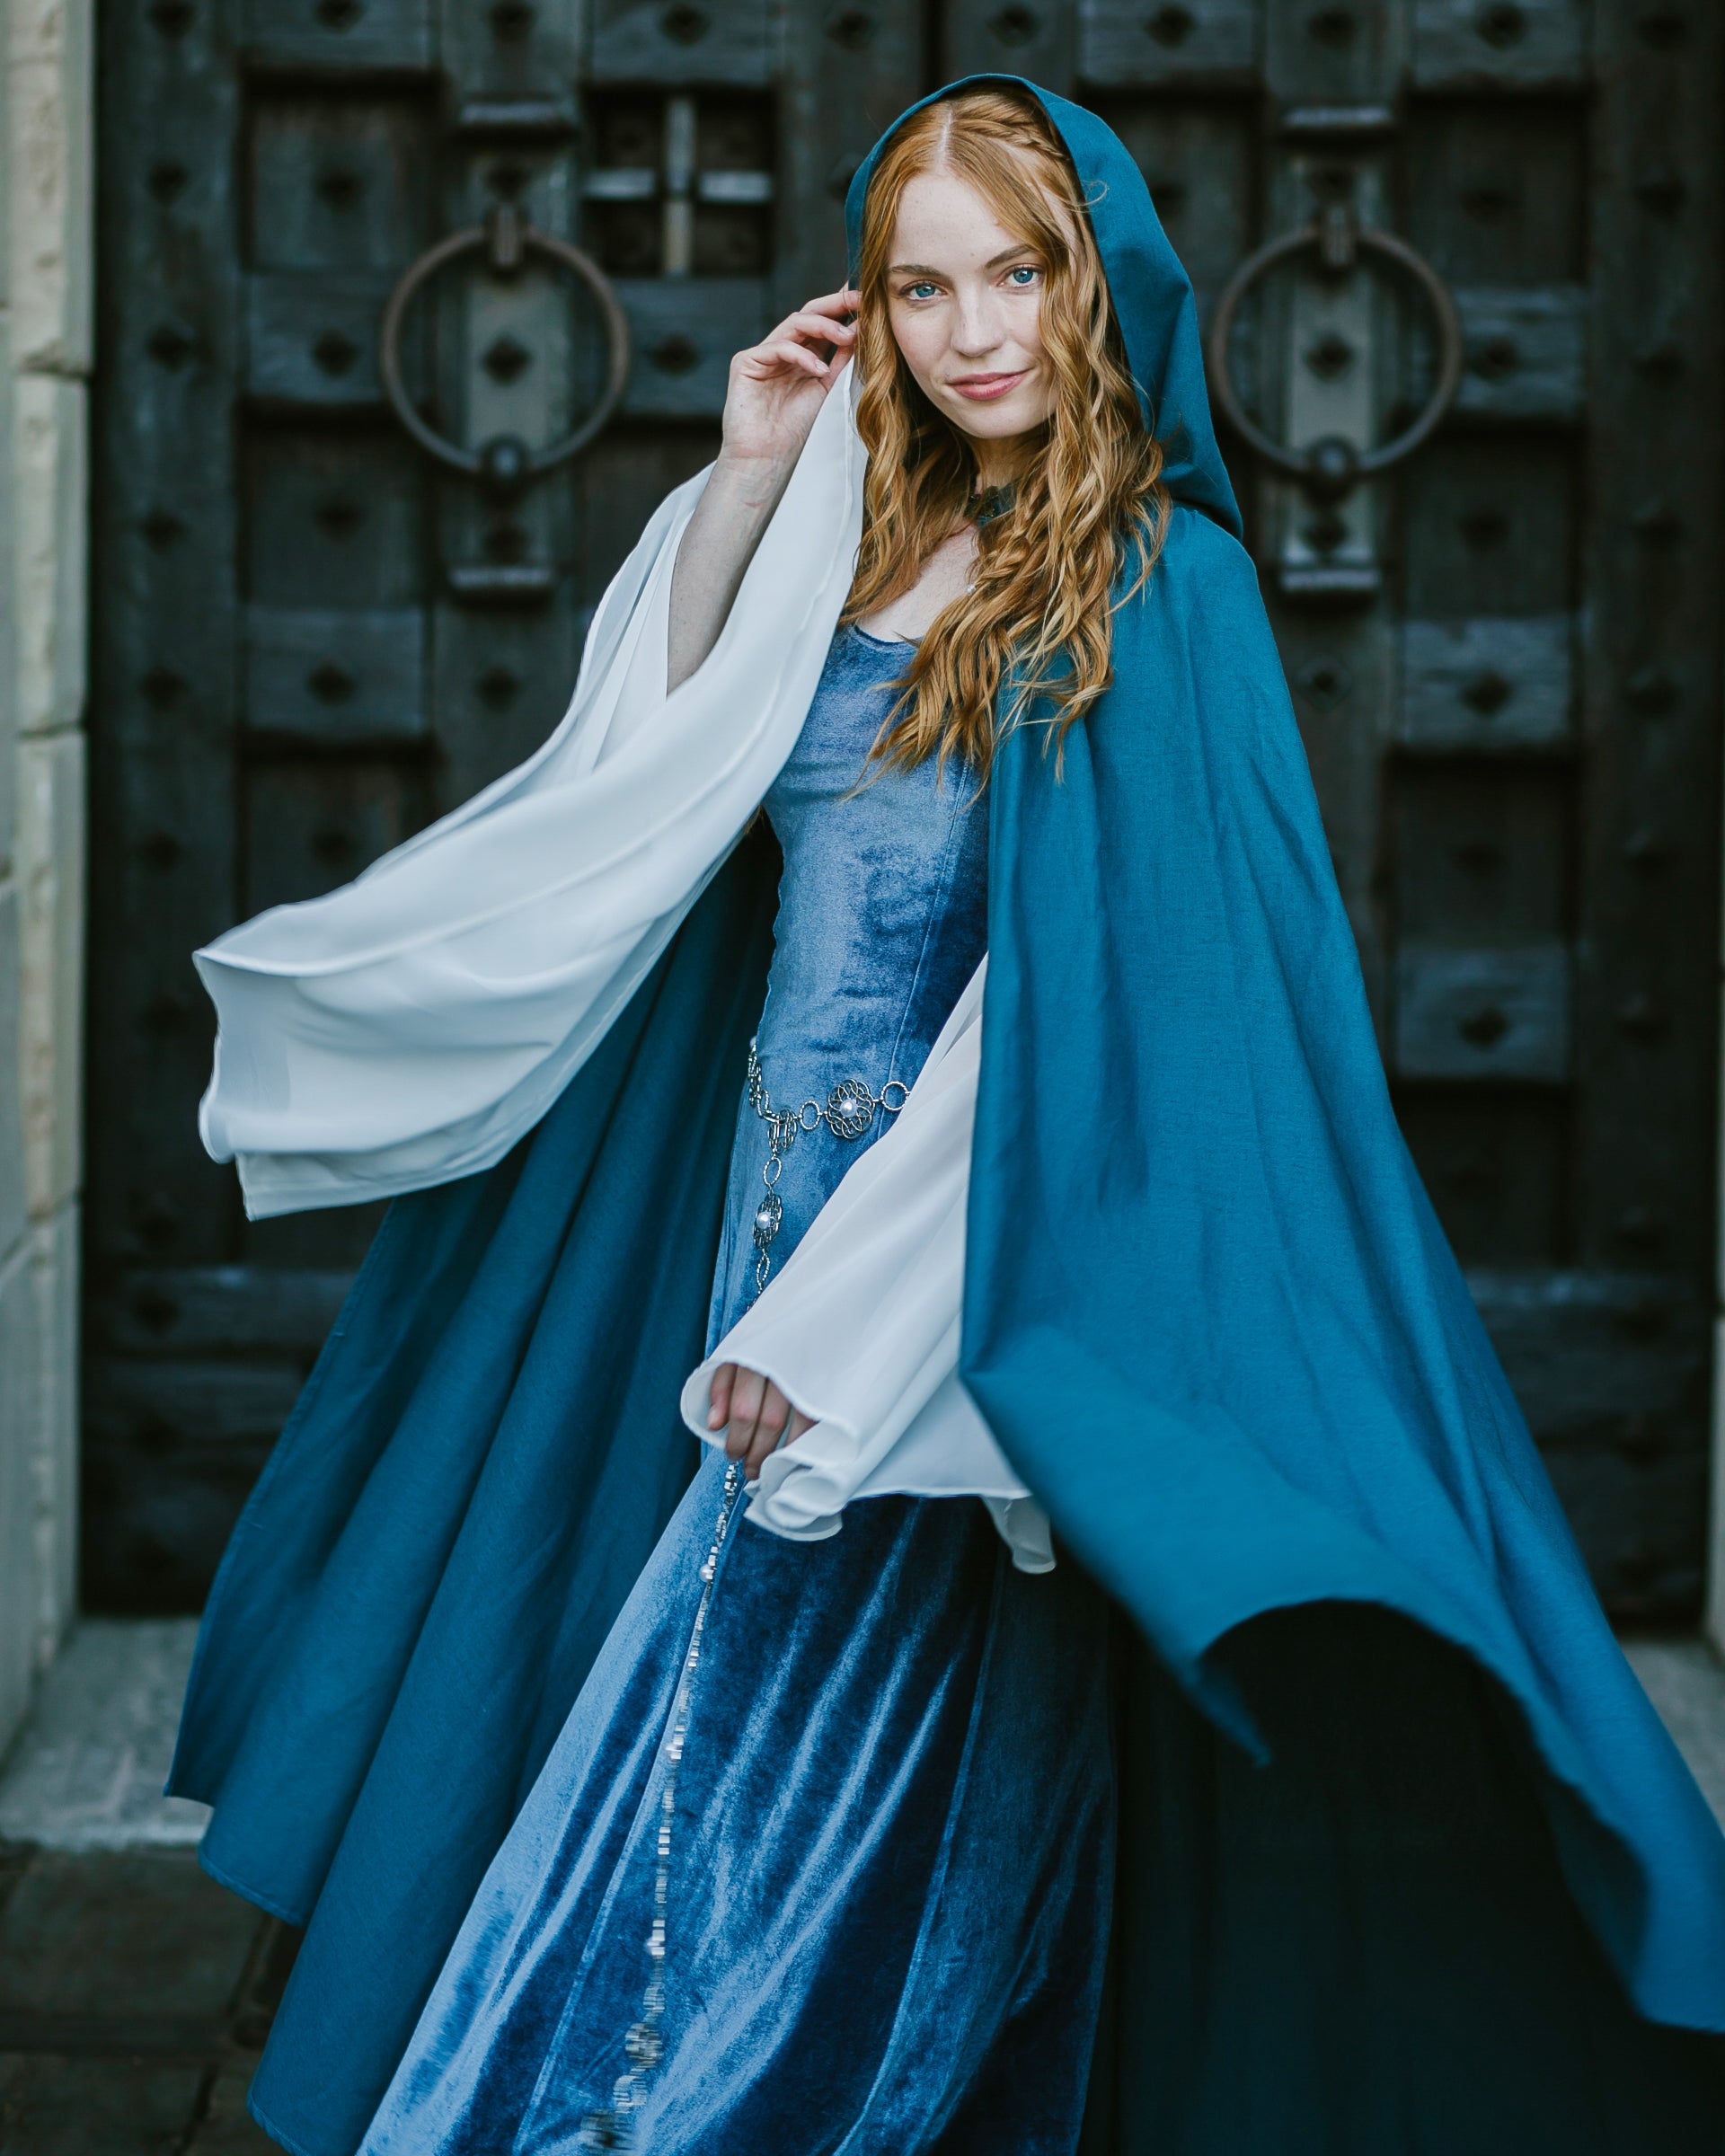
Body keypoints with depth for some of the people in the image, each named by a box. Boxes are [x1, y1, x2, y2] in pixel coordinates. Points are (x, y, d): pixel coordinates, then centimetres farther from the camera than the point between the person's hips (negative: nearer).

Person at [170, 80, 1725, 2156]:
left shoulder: (1164, 588, -10)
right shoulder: (863, 536, 11)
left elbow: (1120, 987, -17)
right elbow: (651, 782, 11)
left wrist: (865, 1314, -20)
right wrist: (745, 481, 1)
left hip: (960, 1265, -6)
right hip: (784, 1210, 6)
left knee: (779, 1753, -5)